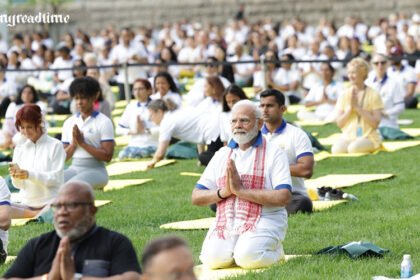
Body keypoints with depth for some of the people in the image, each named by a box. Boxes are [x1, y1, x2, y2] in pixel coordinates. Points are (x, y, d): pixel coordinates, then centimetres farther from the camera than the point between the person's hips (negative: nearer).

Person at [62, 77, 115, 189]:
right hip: (74, 168, 5)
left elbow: (107, 156, -10)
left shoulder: (103, 122, -2)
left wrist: (82, 143, -14)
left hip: (95, 170, -5)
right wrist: (73, 144, -8)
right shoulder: (69, 122, 13)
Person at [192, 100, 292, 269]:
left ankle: (274, 250, 2)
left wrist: (241, 190, -15)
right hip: (226, 222, 4)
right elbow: (196, 197, 12)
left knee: (248, 258, -30)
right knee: (213, 259, -24)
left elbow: (283, 197, -13)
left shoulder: (274, 153, 2)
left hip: (263, 220, -4)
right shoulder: (222, 155, 17)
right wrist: (224, 192, -9)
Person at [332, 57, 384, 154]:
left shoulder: (373, 95, -2)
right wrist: (350, 107, -10)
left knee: (353, 148, -35)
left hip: (368, 137, -2)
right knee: (336, 149, -31)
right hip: (348, 137, 2)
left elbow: (375, 123, -9)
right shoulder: (344, 94, 8)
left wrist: (357, 107, -13)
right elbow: (339, 123, 4)